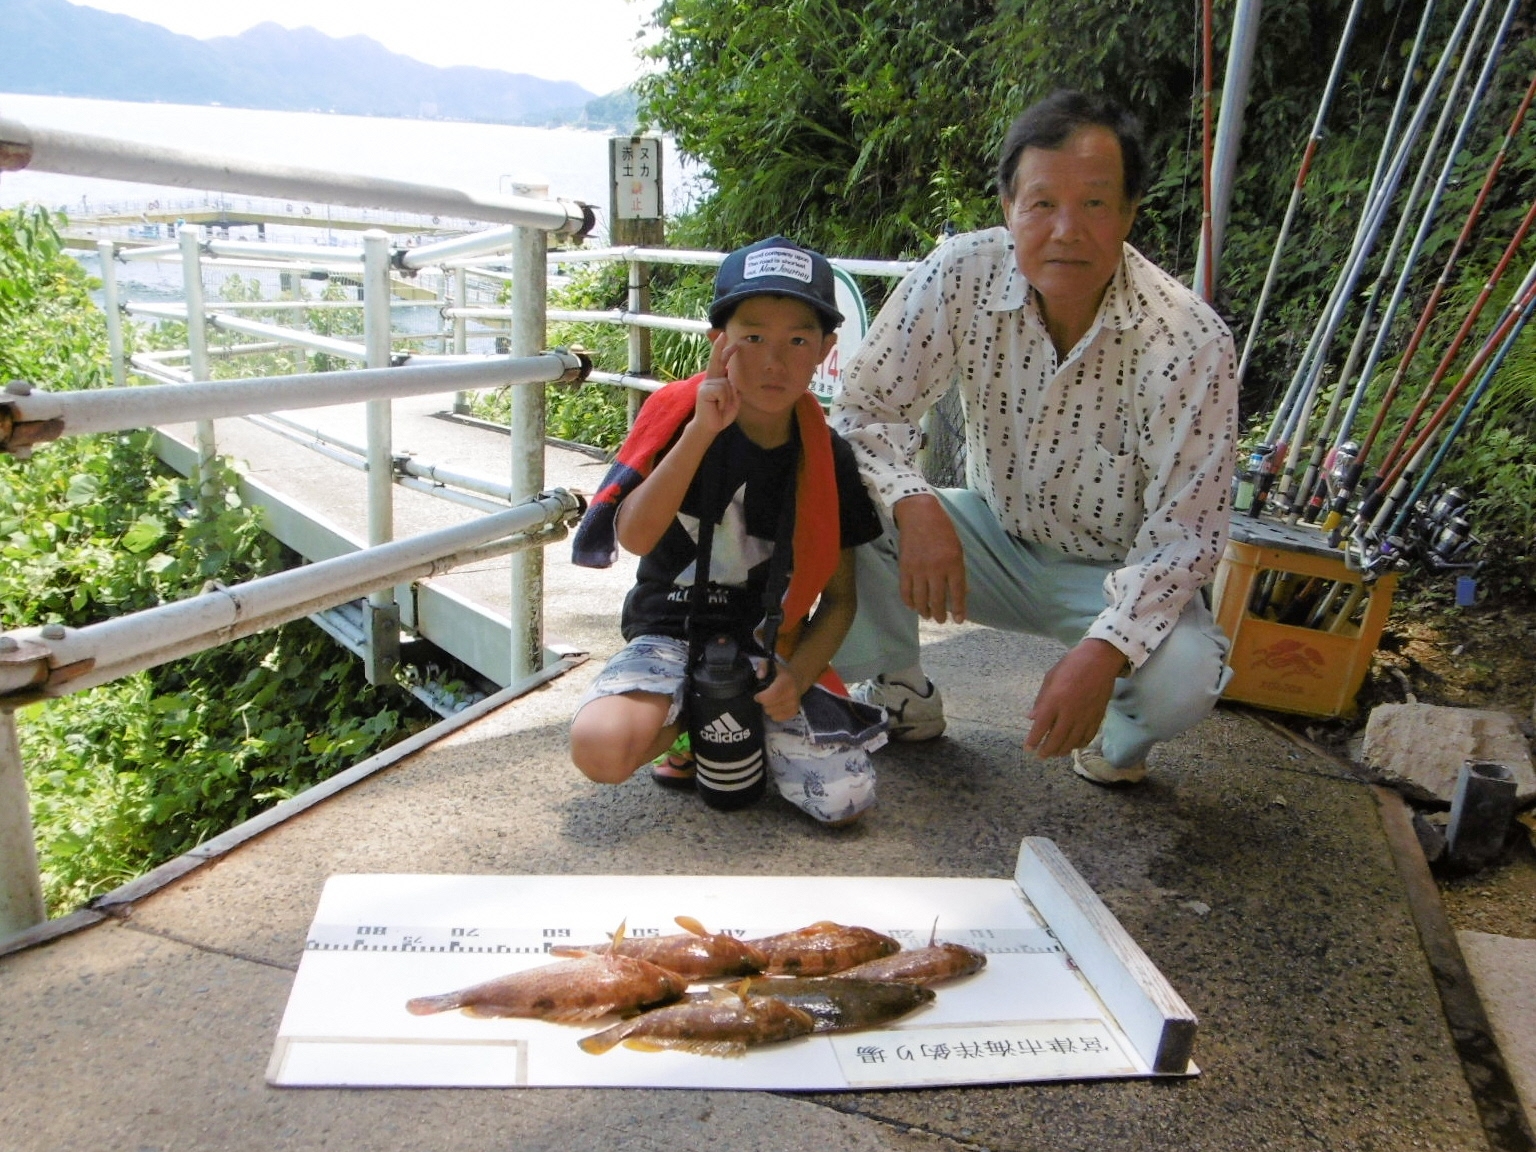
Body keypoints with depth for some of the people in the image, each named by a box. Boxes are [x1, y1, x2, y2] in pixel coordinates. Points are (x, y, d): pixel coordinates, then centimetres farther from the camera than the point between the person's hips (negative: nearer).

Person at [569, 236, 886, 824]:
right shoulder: (679, 416, -8)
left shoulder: (827, 459, -3)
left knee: (844, 799, -16)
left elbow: (838, 595, 2)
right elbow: (633, 535, -22)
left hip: (770, 648, 2)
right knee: (602, 747, -30)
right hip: (671, 635, -1)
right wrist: (701, 431, -28)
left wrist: (797, 675, -15)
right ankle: (690, 721, 4)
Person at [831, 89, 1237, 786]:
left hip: (1119, 570, -2)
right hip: (994, 536, 2)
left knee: (1183, 677, -32)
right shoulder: (959, 277, -19)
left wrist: (1106, 649, -37)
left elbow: (1186, 528, -22)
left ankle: (1119, 738, 8)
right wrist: (913, 504, -35)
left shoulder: (1189, 339, -24)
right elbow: (863, 411, -14)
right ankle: (899, 696, 4)